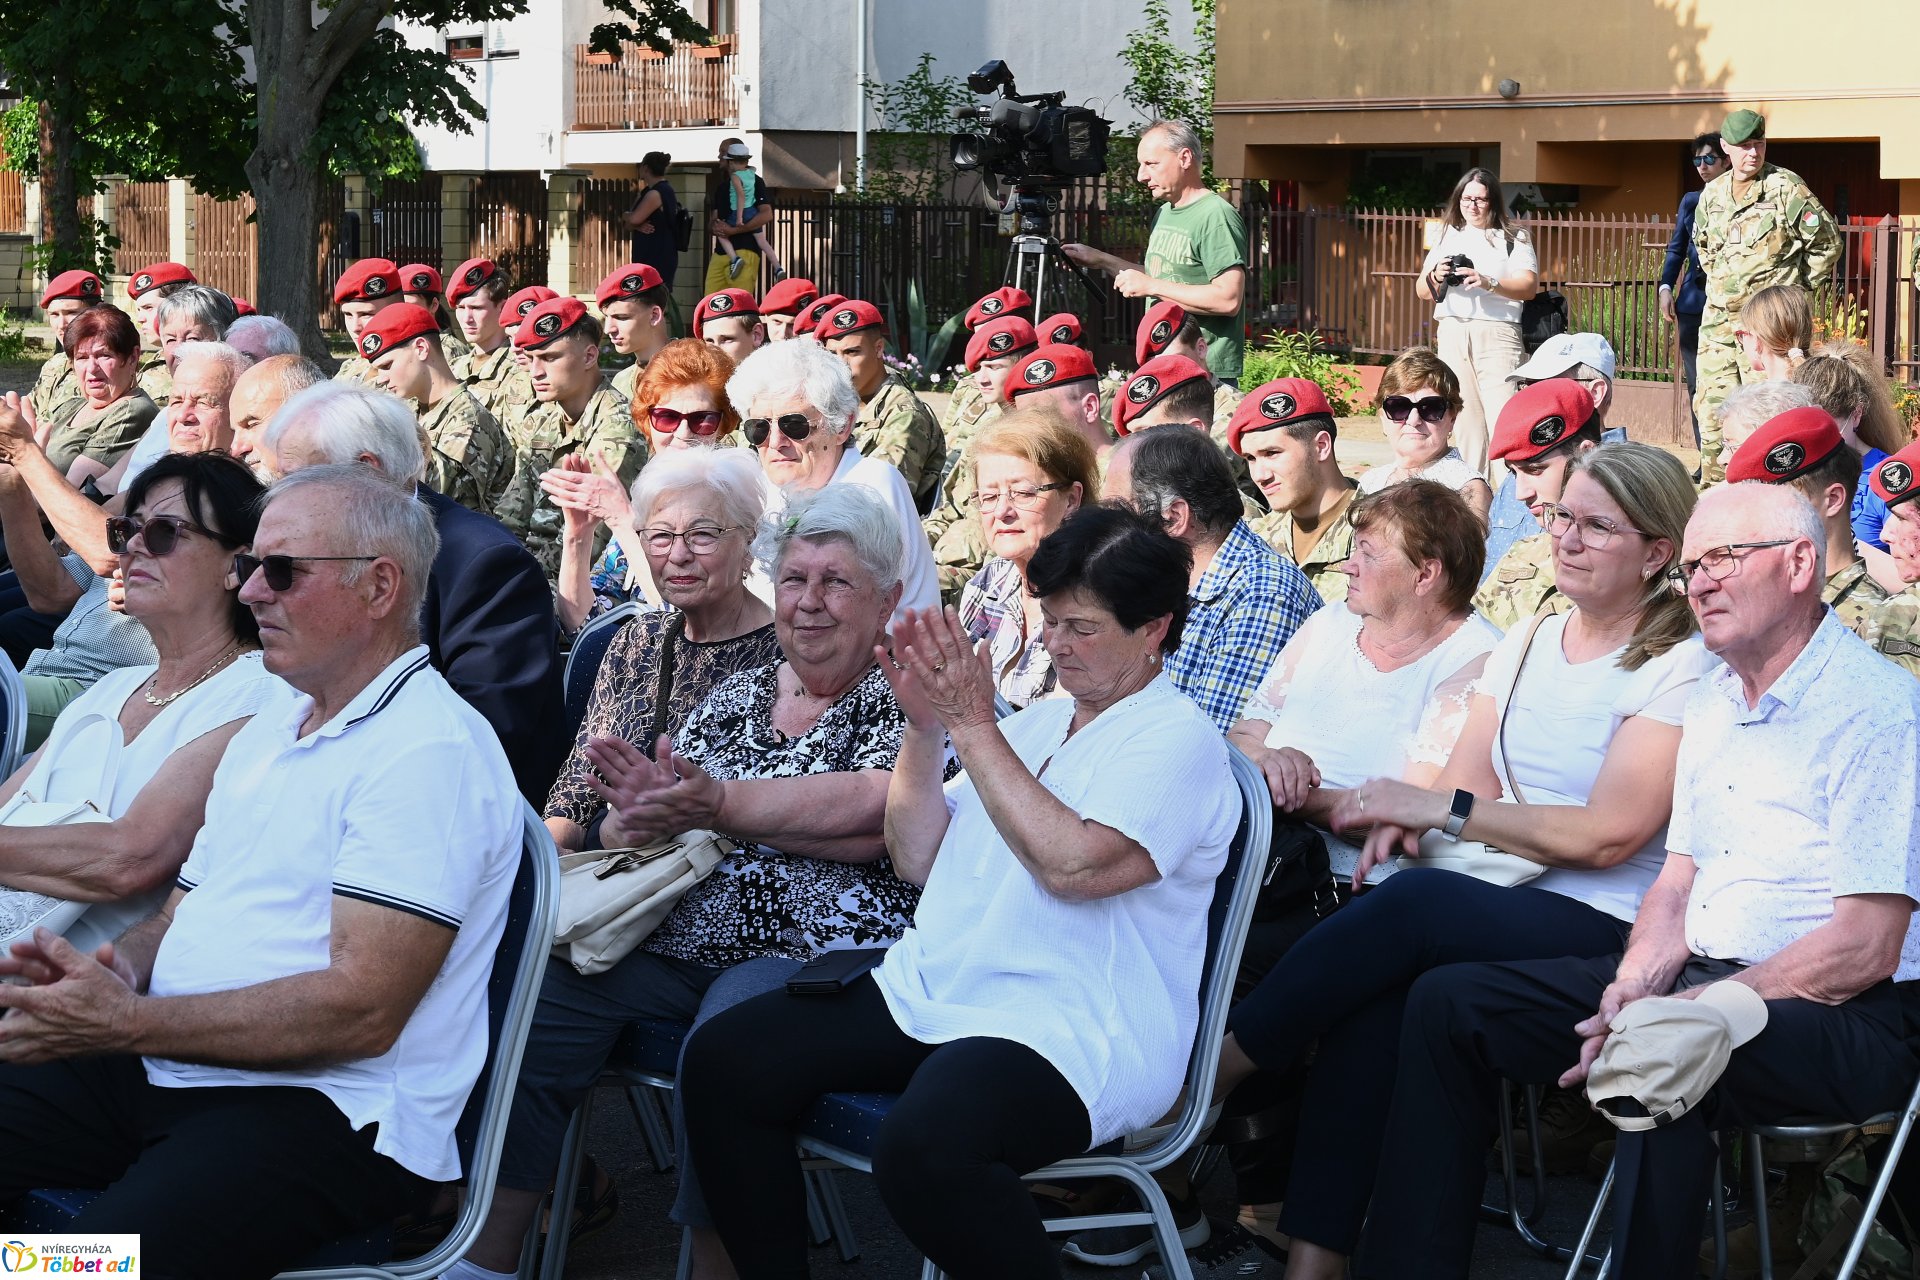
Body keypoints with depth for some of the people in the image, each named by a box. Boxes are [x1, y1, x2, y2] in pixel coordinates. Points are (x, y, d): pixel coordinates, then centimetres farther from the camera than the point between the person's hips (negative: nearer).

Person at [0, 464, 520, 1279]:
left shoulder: (429, 750, -13)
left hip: (324, 1111, -9)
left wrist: (126, 1023, -21)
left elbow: (362, 1009, -21)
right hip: (162, 1071, 9)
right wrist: (120, 969, -2)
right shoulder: (275, 721, 19)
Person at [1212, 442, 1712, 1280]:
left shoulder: (1682, 668, -3)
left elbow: (1608, 835, -13)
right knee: (1371, 1003, -28)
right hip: (1495, 908, 5)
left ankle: (1219, 1062, -19)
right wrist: (1403, 819, -13)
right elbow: (1467, 784, 11)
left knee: (1417, 902, -33)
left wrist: (1439, 807, -13)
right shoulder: (1524, 648, 19)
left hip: (1602, 929, -5)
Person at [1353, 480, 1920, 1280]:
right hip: (1695, 977, 9)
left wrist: (1699, 1012, -22)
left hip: (1846, 1017, -9)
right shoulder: (1715, 698, 14)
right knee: (1448, 1003, 0)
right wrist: (1632, 989, -7)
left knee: (1659, 1062, -39)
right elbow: (1678, 884, 14)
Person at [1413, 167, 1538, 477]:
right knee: (1464, 417, 3)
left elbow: (1528, 286, -5)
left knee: (1503, 419, -15)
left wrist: (1489, 283, -21)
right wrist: (1435, 277, -7)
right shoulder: (1447, 237, 18)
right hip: (1451, 333, 4)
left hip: (1496, 333, -4)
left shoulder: (1513, 238, 8)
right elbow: (1422, 291, 16)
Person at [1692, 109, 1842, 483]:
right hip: (1718, 317, 6)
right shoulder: (1712, 193, 11)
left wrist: (1799, 289, 1)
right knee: (1711, 403, 6)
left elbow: (1826, 241, -3)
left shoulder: (1786, 187, -7)